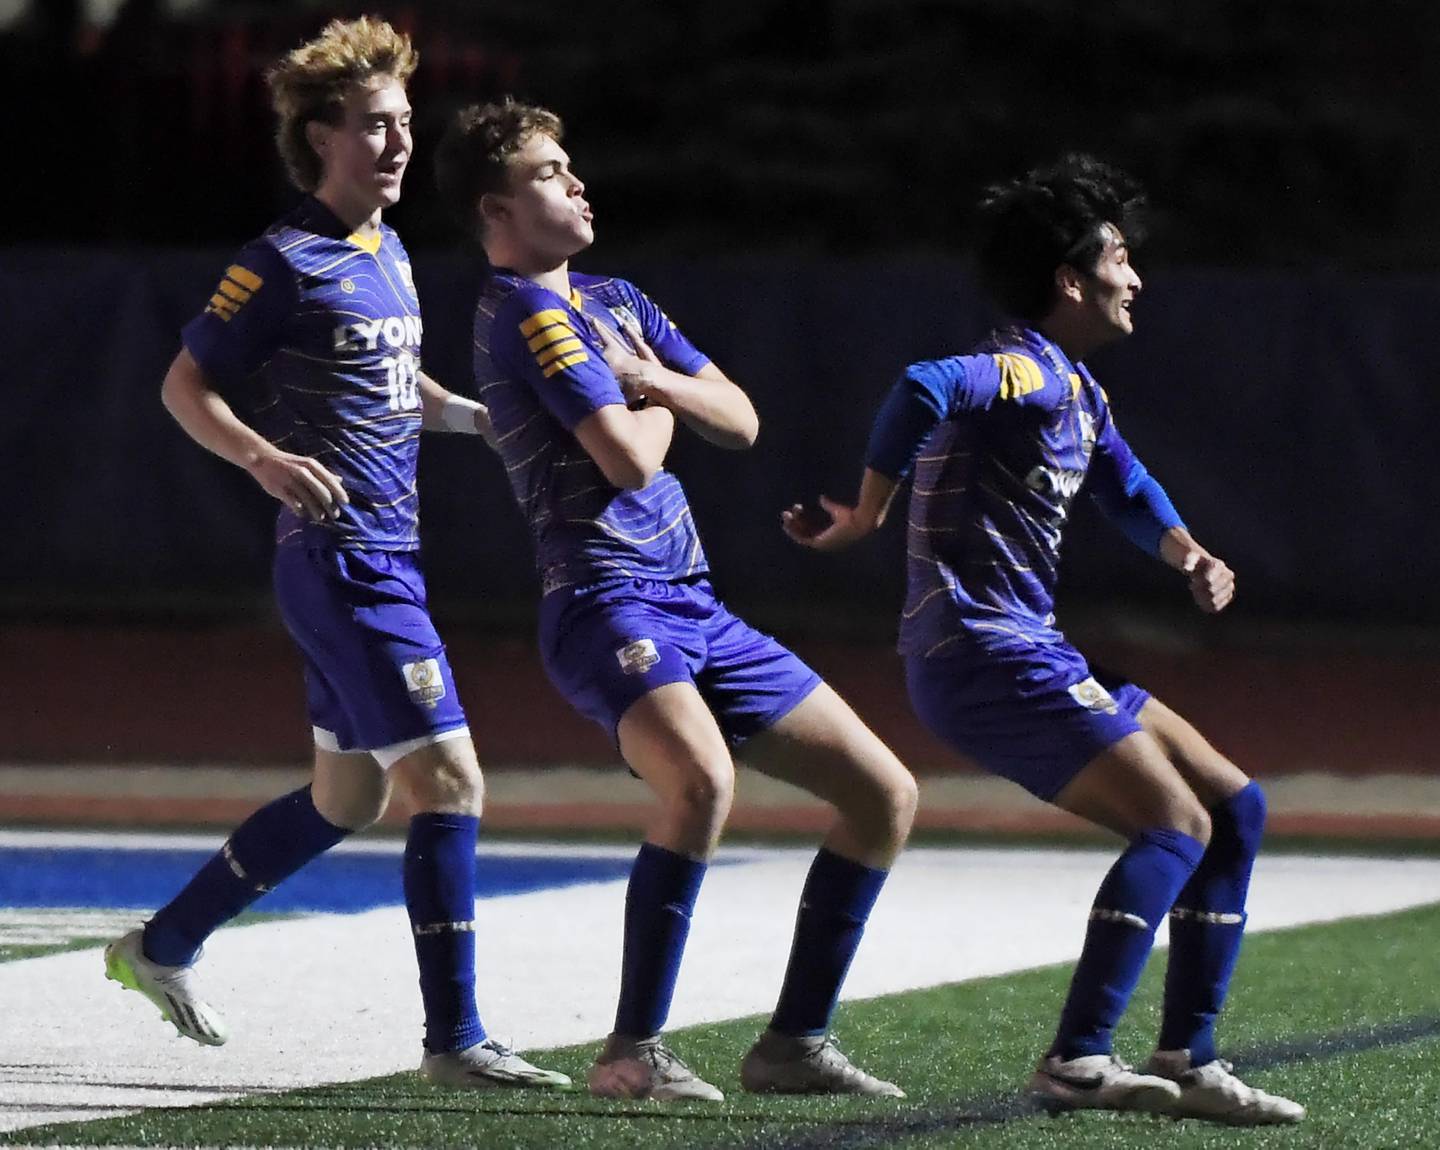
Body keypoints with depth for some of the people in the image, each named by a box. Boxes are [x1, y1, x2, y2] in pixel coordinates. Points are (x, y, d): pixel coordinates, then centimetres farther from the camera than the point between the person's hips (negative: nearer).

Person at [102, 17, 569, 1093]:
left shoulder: (389, 254, 14)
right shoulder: (285, 263, -11)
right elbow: (186, 383, -7)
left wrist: (485, 417, 17)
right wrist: (265, 456, -23)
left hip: (388, 557, 10)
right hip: (341, 556, -10)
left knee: (349, 796, 17)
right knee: (450, 775, -13)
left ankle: (164, 945, 31)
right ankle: (455, 1037, -9)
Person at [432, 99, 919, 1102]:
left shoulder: (614, 302, 20)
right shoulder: (529, 315, -8)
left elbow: (740, 421, 16)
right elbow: (630, 459, -17)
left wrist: (655, 381, -2)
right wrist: (656, 401, 4)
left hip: (695, 607, 9)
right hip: (609, 598, -9)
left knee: (886, 794, 7)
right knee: (704, 776, -37)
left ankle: (795, 1043, 11)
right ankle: (634, 1051, -30)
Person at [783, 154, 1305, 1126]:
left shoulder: (1075, 387, 17)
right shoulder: (1023, 374, -16)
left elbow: (1124, 486, 32)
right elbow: (923, 391, -36)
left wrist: (1184, 551, 12)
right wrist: (867, 518, -27)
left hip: (1035, 651, 10)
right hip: (983, 654, -10)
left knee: (1234, 809, 10)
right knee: (1176, 826, -16)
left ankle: (1188, 1061, 10)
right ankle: (1077, 1062, -19)